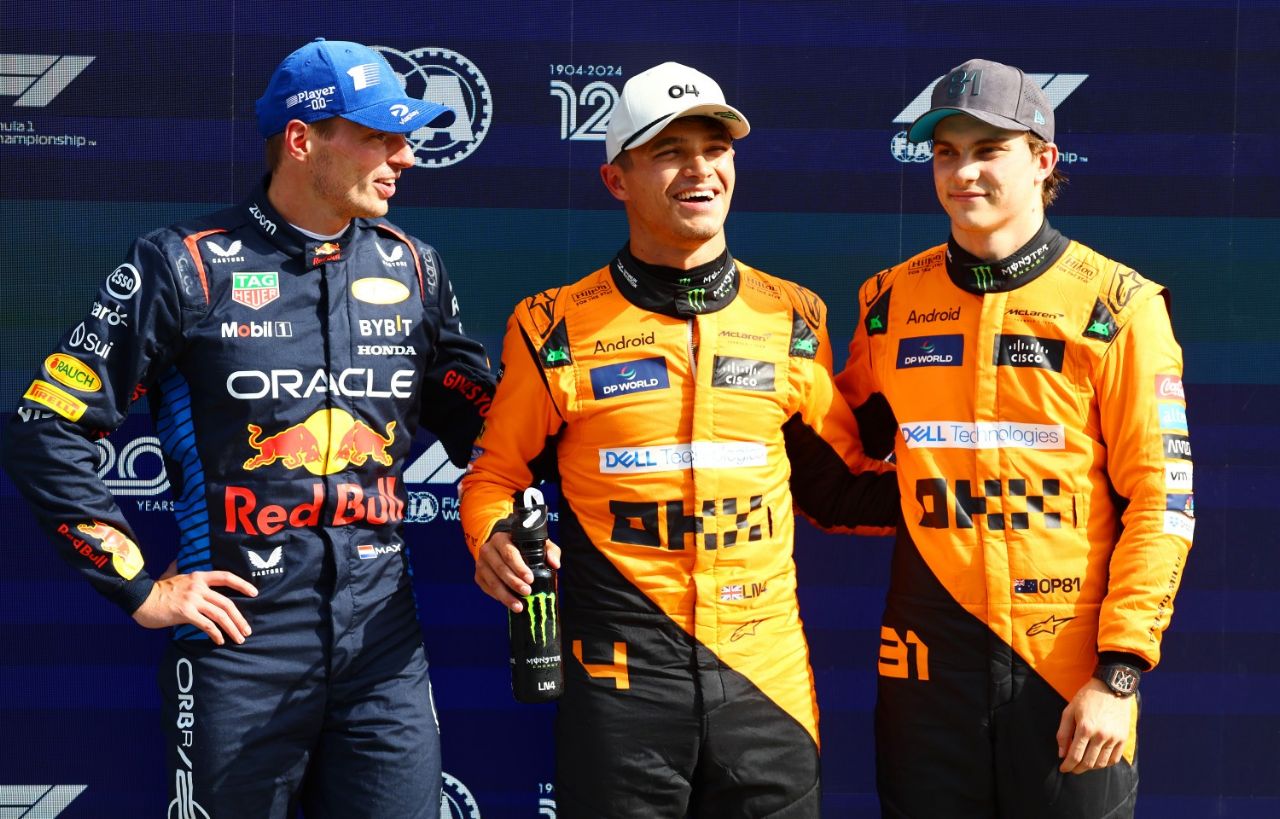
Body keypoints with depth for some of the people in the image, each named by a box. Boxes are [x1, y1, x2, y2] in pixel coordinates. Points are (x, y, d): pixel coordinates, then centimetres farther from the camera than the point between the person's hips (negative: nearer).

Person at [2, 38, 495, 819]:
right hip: (243, 635, -3)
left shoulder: (413, 268, 9)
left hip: (383, 639, 4)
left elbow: (478, 421, 19)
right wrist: (140, 587, -6)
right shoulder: (186, 267, -5)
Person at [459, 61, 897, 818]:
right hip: (622, 675, -2)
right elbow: (498, 473, 7)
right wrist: (495, 540, -12)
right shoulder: (559, 327, -1)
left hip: (765, 671, 3)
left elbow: (836, 482, 15)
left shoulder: (793, 320, 7)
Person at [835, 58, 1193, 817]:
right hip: (931, 657, 3)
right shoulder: (891, 301, 6)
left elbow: (1159, 498, -6)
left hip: (1073, 662, -2)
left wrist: (1119, 673, -11)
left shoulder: (1116, 304, -3)